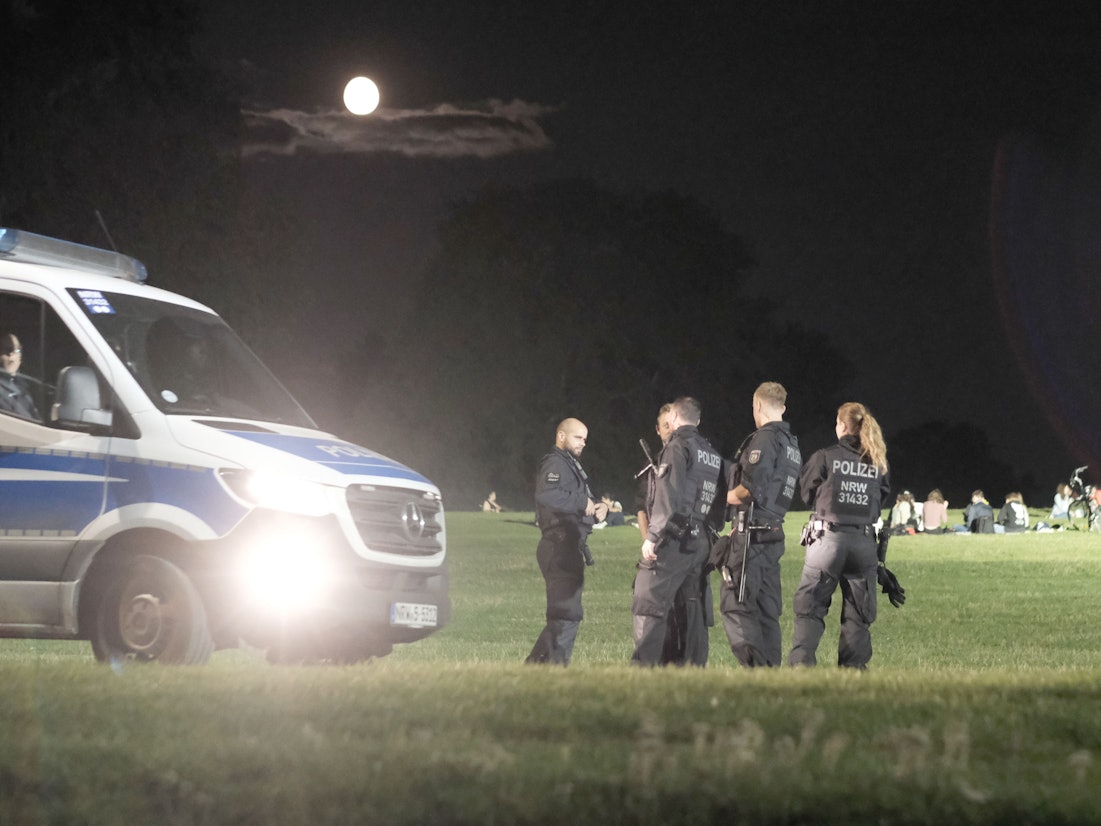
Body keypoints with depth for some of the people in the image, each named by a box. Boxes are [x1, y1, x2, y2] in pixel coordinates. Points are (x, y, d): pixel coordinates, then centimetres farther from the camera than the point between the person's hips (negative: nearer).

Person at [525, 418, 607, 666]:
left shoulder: (571, 465, 25)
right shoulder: (555, 464, -10)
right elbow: (546, 495, -29)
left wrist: (596, 509, 7)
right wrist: (583, 503, -22)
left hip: (569, 549, 11)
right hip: (560, 546, -11)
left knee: (562, 615, 15)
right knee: (567, 614, -13)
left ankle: (534, 666, 20)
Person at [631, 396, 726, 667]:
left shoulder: (678, 446, -6)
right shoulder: (714, 454, 19)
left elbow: (669, 495, -15)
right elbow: (721, 500, 18)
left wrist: (652, 536, -17)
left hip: (675, 540, -8)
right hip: (702, 541, 8)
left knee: (648, 605, -7)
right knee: (693, 608, 11)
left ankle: (643, 667, -14)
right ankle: (695, 667, 9)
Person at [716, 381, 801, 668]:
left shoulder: (765, 438, -12)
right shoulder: (792, 444, 17)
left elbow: (752, 486, -24)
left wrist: (730, 496, -3)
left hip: (753, 535, -9)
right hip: (775, 534, 9)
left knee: (734, 604, -10)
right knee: (767, 608, 12)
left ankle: (756, 666, -19)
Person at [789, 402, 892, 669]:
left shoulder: (825, 457, -4)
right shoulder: (877, 464, 7)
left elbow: (808, 494, 6)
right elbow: (881, 501, 12)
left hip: (829, 538, -3)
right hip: (865, 541, 3)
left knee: (809, 607, 1)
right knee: (858, 615, 10)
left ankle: (800, 664, -10)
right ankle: (852, 668, 8)